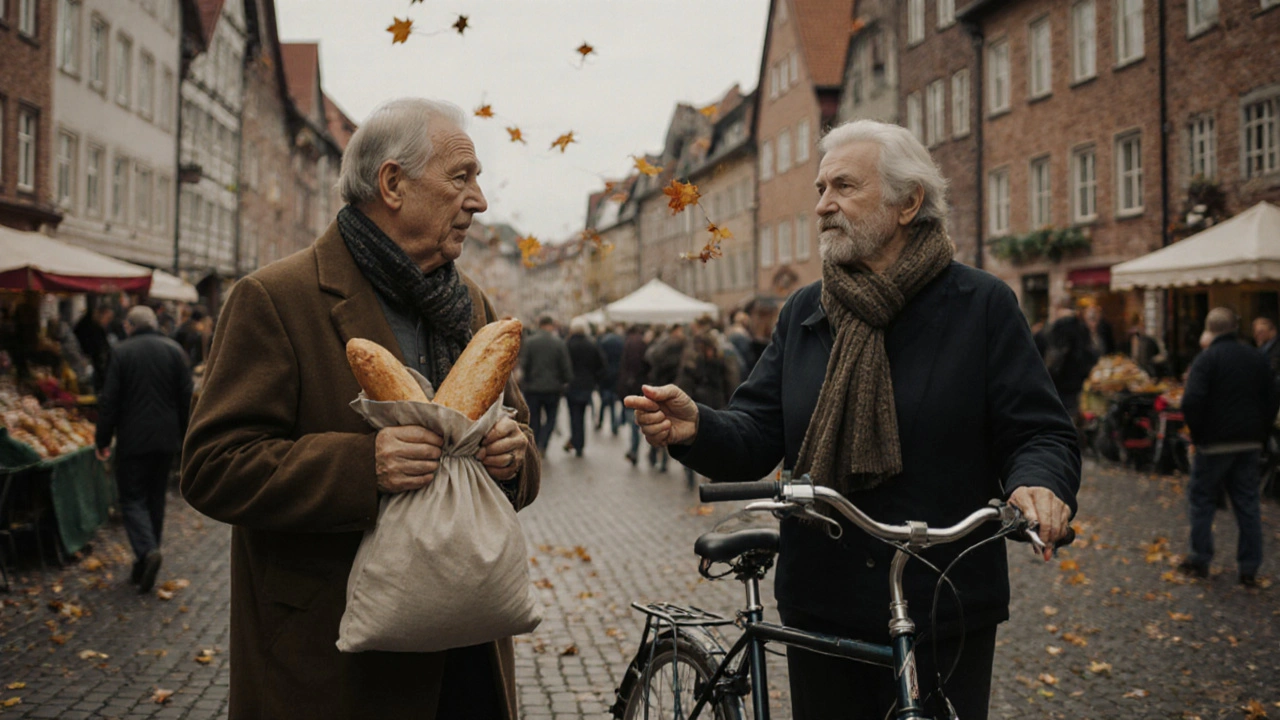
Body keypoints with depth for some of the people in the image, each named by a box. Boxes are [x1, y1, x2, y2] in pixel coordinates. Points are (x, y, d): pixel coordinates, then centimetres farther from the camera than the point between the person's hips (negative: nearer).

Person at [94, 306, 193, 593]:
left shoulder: (121, 352, -7)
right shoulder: (174, 350, 3)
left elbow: (109, 401, -7)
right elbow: (186, 398, 5)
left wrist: (103, 440, 1)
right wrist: (183, 436, 14)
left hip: (133, 440, -4)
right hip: (166, 439, 4)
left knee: (132, 497, 2)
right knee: (156, 498, 13)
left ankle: (146, 551, -20)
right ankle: (145, 563, 19)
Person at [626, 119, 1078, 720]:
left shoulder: (981, 304, -3)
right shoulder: (803, 312, 9)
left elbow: (1040, 433, -5)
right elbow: (757, 435, 3)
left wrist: (1039, 484, -27)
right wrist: (696, 429, -18)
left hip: (944, 617, -3)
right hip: (821, 611, 4)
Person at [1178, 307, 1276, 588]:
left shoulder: (1207, 358, -12)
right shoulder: (1257, 358, 6)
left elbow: (1192, 402, -21)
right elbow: (1272, 400, 9)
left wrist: (1197, 431, -7)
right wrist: (1259, 433, 14)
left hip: (1215, 442, -5)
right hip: (1249, 443, 5)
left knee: (1201, 499, 9)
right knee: (1247, 502, 9)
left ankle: (1200, 560, 13)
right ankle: (1249, 569, 12)